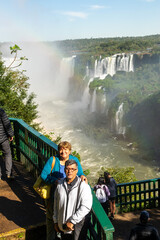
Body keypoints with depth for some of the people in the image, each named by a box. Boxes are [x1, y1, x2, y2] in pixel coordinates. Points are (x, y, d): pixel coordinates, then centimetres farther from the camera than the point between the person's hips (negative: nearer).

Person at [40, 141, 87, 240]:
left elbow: (79, 173, -6)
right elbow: (43, 175, -12)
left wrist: (82, 176, -31)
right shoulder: (52, 160, -10)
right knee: (51, 217, 16)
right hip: (53, 194, -1)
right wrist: (55, 180, -28)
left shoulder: (74, 160, -4)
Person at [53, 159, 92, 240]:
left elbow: (86, 207, -21)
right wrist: (55, 221, 13)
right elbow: (56, 204, 11)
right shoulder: (60, 185, 2)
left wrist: (72, 221, -20)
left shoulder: (83, 186, -15)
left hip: (76, 227, -5)